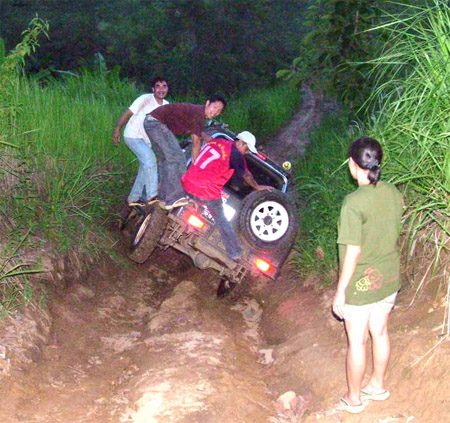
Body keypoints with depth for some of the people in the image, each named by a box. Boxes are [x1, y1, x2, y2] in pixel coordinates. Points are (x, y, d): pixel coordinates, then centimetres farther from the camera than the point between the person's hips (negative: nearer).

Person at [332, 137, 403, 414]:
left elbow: (354, 251, -22)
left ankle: (354, 399, 27)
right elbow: (393, 236, 7)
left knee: (357, 341, 10)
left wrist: (340, 292, -13)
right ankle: (378, 385, 41)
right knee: (380, 332, 22)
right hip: (389, 279, 6)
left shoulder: (354, 203, -25)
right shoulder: (393, 193, -4)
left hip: (361, 284, -6)